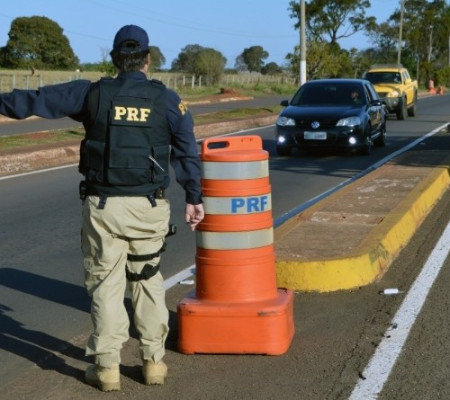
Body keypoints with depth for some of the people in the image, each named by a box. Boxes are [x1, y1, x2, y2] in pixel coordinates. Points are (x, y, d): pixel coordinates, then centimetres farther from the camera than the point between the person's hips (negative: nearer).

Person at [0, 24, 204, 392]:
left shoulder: (93, 93, 0)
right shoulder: (166, 99, 1)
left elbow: (38, 100, 7)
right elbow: (187, 152, 2)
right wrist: (194, 198, 10)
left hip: (104, 206, -1)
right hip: (149, 208, 1)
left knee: (106, 284, 8)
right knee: (149, 282, 15)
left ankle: (107, 367, 11)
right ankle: (154, 361, 19)